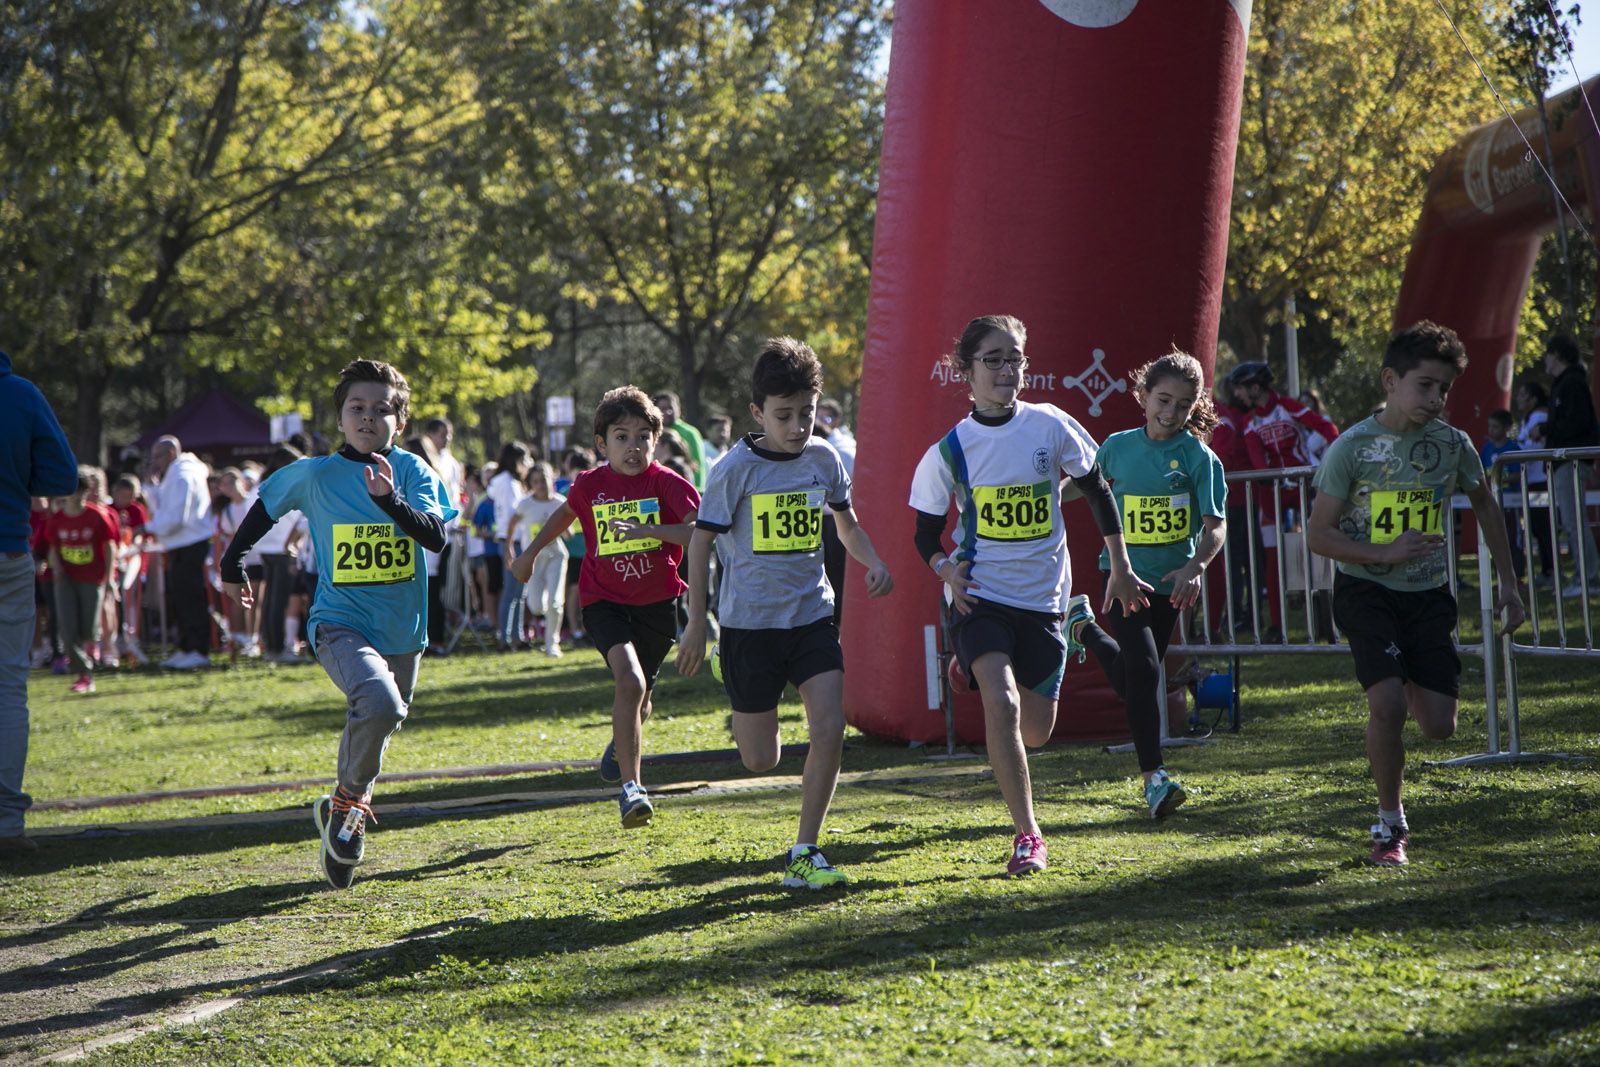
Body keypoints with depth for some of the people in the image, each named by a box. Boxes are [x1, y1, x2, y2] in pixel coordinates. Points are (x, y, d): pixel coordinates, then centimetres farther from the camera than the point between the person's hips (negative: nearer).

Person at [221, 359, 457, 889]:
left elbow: (436, 535, -15)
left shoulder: (412, 472, -1)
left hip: (402, 630, 3)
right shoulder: (314, 475, -3)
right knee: (379, 702, -30)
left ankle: (339, 812, 41)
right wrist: (232, 564, 22)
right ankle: (351, 801, -8)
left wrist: (391, 501, -30)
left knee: (375, 732, 16)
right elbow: (266, 505, 15)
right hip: (340, 623, -3)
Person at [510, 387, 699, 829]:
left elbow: (701, 530, -26)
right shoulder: (590, 486, -4)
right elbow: (566, 512, 20)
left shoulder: (666, 483, -11)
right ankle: (631, 787, -23)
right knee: (630, 680, -25)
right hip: (605, 601, -1)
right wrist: (531, 552, 28)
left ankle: (621, 744, 53)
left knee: (638, 693, 16)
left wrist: (649, 530, -37)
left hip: (657, 602, 1)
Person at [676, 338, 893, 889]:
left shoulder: (824, 459, 1)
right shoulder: (736, 468, -11)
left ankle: (804, 854, -2)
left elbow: (846, 522, 17)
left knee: (830, 729, -14)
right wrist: (697, 622, -5)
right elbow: (702, 540, -4)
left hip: (812, 615, 3)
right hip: (750, 621, -3)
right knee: (761, 761, 3)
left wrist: (874, 563, -2)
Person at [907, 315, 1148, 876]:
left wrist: (1121, 568, 11)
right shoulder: (950, 450, -6)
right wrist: (947, 567, -17)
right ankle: (1027, 835, -16)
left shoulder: (1051, 426, -3)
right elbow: (926, 534, 4)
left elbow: (1097, 492, 10)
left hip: (1043, 596, 2)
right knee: (1001, 704, -25)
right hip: (981, 596, -2)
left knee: (1036, 731, 8)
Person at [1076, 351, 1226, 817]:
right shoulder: (1118, 447, -1)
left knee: (1135, 682, 14)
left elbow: (1216, 525, -13)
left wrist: (1195, 567, -29)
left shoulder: (1200, 458, -7)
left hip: (1170, 582, 1)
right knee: (1143, 667, -17)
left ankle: (1086, 632, 46)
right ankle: (1153, 776, -10)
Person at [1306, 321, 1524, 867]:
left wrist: (1507, 582, 15)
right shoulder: (1352, 447, -12)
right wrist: (1384, 553, -23)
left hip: (1429, 596, 3)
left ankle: (1412, 684, 35)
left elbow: (1484, 503, 16)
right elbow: (1318, 534, -9)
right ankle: (1389, 823, -2)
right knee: (1387, 704, -22)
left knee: (1439, 727, -2)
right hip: (1365, 591, -3)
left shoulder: (1453, 444, -3)